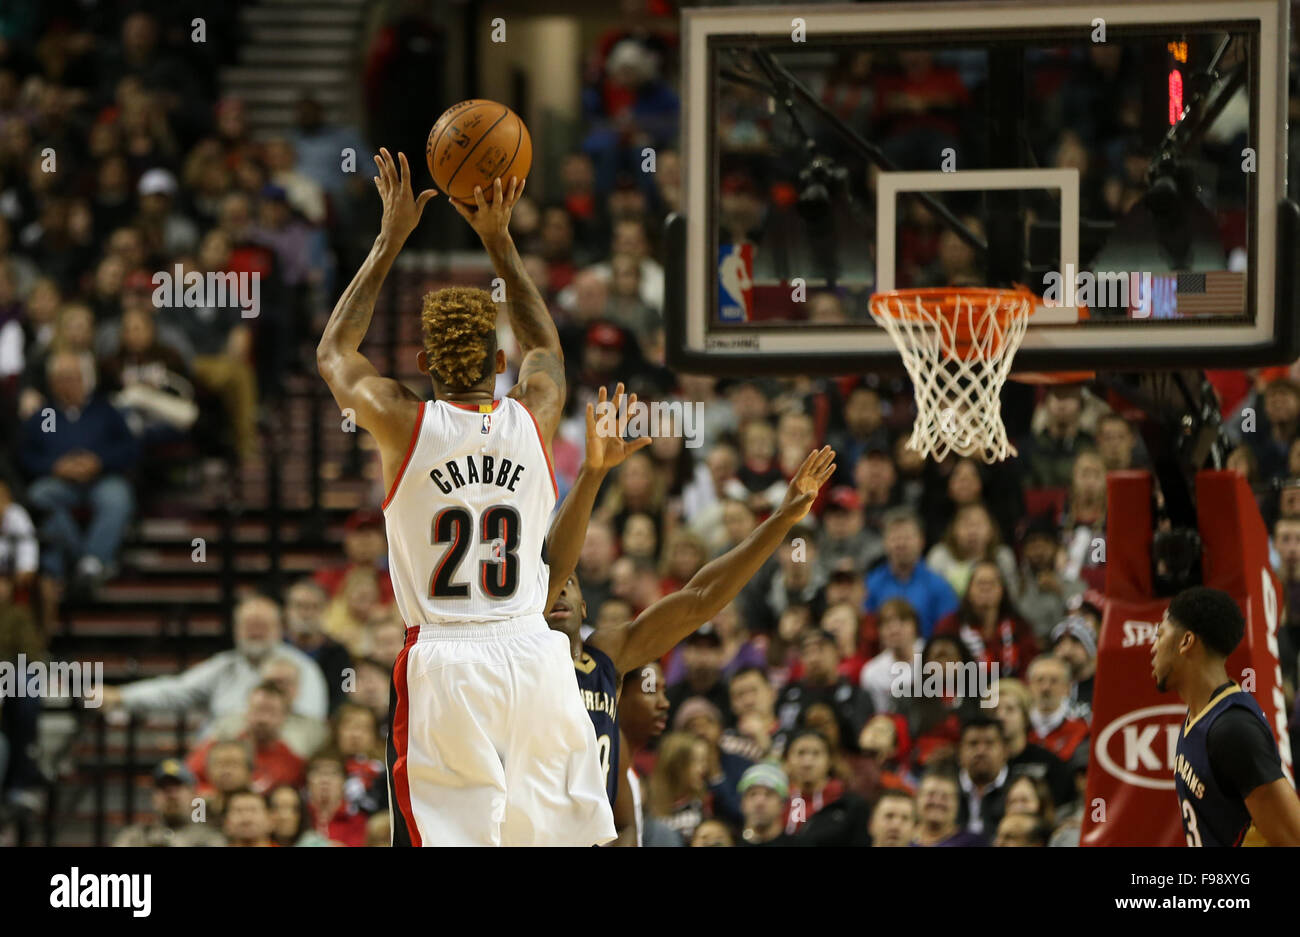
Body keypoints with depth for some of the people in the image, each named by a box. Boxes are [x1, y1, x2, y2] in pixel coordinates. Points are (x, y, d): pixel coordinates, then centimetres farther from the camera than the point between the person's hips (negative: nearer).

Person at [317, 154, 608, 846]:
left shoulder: (403, 422, -3)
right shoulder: (534, 418, 4)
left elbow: (332, 354, 18)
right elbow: (547, 347, 29)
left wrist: (390, 242, 21)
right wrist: (499, 242, 30)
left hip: (443, 662, -3)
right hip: (533, 656, 3)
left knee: (450, 840, -6)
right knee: (568, 836, 10)